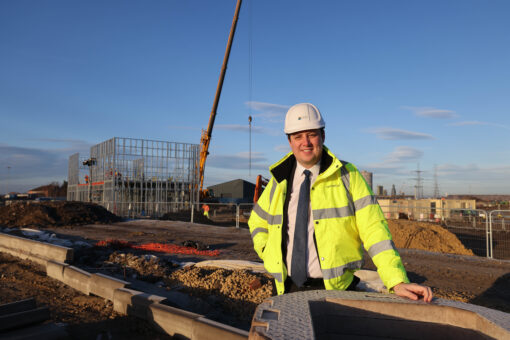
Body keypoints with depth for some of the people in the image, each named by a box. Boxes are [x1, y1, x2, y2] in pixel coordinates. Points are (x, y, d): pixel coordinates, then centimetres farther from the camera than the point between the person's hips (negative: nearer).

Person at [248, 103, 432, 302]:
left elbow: (374, 230, -10)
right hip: (288, 289, 2)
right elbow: (257, 224, 18)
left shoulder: (347, 175, -2)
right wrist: (270, 256, 1)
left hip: (336, 289, -2)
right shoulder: (279, 181, 5)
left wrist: (398, 282, -19)